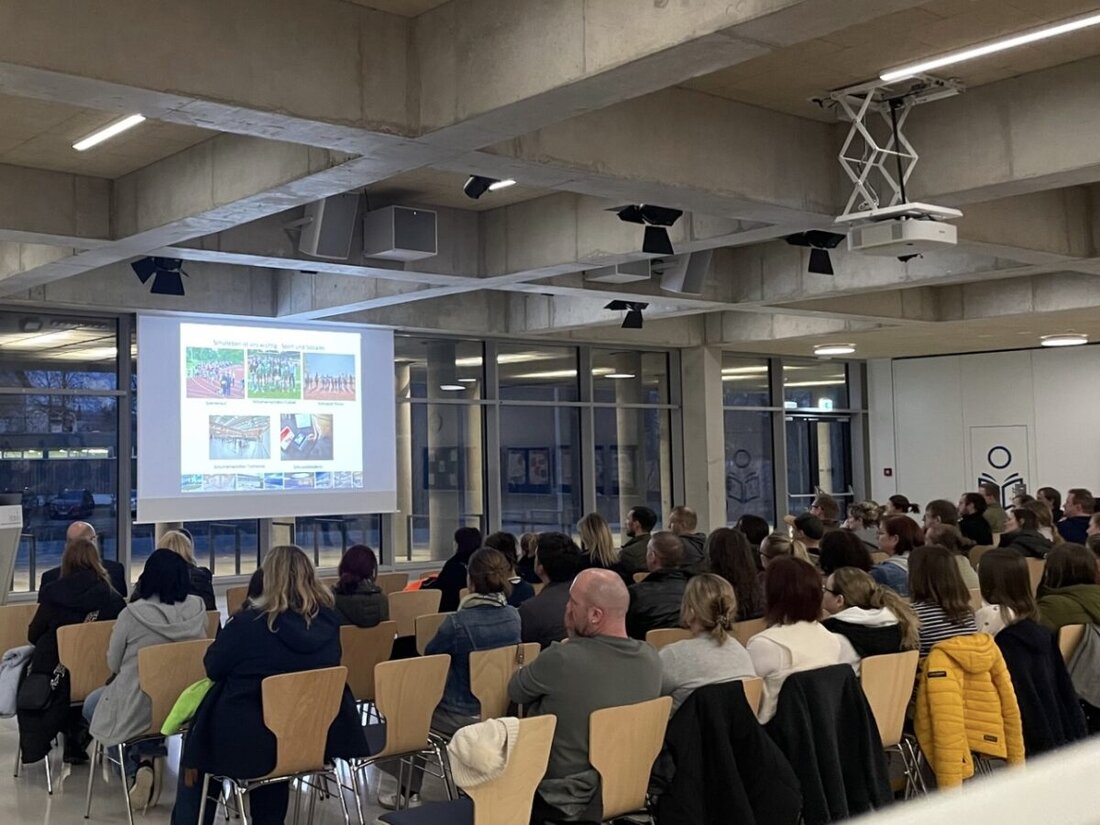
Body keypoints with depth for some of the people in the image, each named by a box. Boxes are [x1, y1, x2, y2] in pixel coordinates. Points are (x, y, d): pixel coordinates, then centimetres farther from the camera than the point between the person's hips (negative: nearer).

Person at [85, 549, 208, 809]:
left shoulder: (132, 614, -18)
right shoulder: (197, 609, -9)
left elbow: (113, 664, -3)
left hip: (136, 711, -4)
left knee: (92, 703, 29)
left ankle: (139, 761, 10)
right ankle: (152, 754, 16)